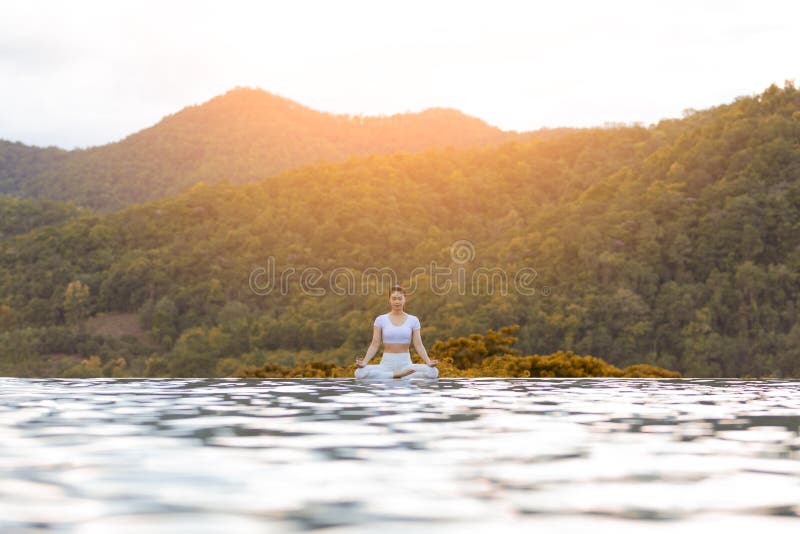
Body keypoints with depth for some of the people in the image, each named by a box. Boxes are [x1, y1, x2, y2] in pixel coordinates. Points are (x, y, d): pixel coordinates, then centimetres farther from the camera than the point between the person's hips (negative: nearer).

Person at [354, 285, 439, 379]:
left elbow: (418, 345, 2)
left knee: (433, 372, -29)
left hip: (405, 363, 0)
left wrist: (428, 361, -15)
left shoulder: (413, 320, 6)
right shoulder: (380, 320, 4)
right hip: (386, 364, 0)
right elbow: (374, 345, 2)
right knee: (360, 372, -31)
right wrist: (364, 362, -14)